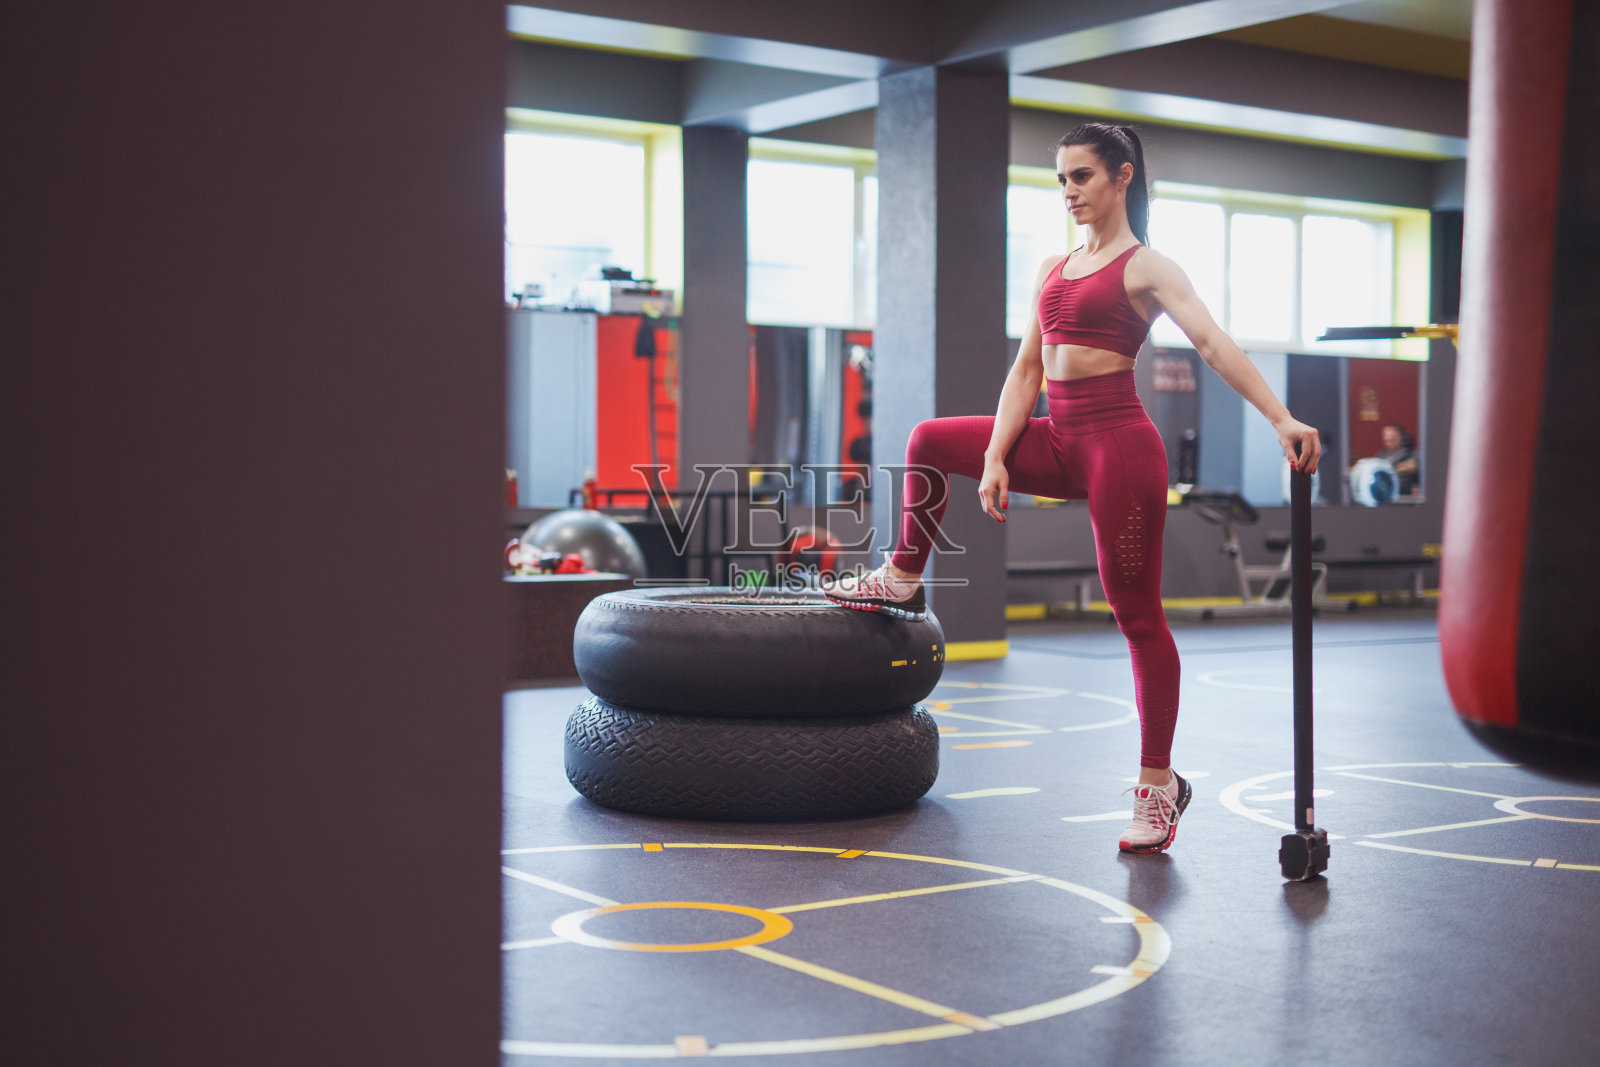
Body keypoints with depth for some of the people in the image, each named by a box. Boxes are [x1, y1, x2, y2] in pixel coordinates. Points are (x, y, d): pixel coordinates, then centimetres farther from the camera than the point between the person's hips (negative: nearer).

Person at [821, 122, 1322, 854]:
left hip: (1119, 445, -7)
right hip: (1060, 445, 7)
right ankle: (904, 581, 33)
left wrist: (1281, 419, -28)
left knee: (1137, 614, -2)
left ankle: (1158, 784, 8)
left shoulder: (1146, 267, -4)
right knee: (929, 442, 16)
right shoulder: (1053, 269, 16)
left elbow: (1214, 345, -16)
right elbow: (1026, 369, 13)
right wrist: (995, 457, 2)